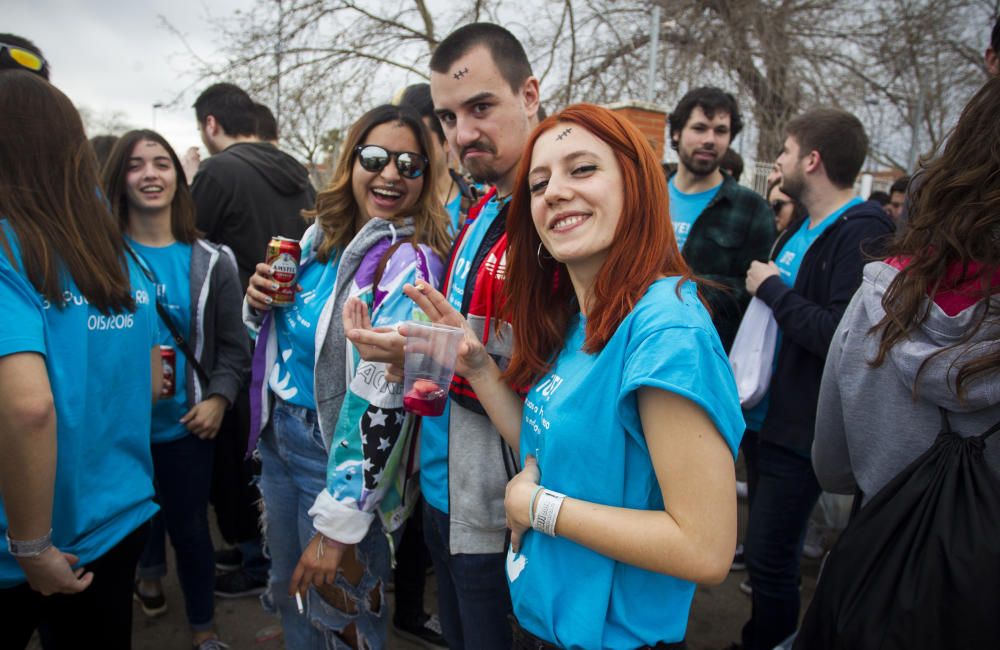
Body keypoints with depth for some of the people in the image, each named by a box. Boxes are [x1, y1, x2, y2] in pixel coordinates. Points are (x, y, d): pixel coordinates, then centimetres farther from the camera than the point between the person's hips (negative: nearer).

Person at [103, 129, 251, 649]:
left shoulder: (210, 261, -2)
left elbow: (233, 345, 1)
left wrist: (218, 398, -12)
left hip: (185, 426, 0)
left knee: (190, 525, 10)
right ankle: (148, 569, 53)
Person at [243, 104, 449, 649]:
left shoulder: (409, 264, -21)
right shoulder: (321, 236, 2)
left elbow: (384, 399, -24)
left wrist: (339, 524, -22)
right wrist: (260, 303, -8)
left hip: (342, 455, -7)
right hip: (278, 434, 7)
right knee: (291, 592, 25)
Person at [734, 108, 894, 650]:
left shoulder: (862, 233, -17)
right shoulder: (800, 229, 11)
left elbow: (840, 335, -28)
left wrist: (772, 289, -18)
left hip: (800, 428, -9)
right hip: (764, 414, 9)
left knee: (770, 556, 1)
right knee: (764, 547, 22)